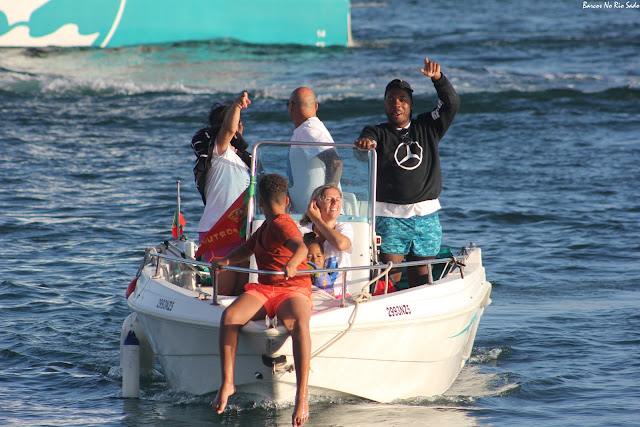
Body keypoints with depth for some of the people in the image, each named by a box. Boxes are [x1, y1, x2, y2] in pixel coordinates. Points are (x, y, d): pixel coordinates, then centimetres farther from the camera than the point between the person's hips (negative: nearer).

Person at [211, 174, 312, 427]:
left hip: (293, 291, -7)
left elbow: (301, 247, -25)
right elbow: (247, 249, 33)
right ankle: (227, 383, -21)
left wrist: (292, 263, -47)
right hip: (263, 290, 7)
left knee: (299, 324, -40)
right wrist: (225, 261, 12)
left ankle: (302, 394, -42)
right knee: (230, 315, -23)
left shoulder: (282, 224, -7)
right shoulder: (265, 227, 22)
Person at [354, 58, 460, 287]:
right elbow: (365, 148, -15)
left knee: (420, 278, 6)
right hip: (389, 217, -3)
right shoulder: (378, 132, 6)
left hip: (426, 216, 3)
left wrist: (437, 78, -14)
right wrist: (364, 143, -40)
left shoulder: (427, 127, 13)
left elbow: (451, 103, 3)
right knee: (389, 278, -10)